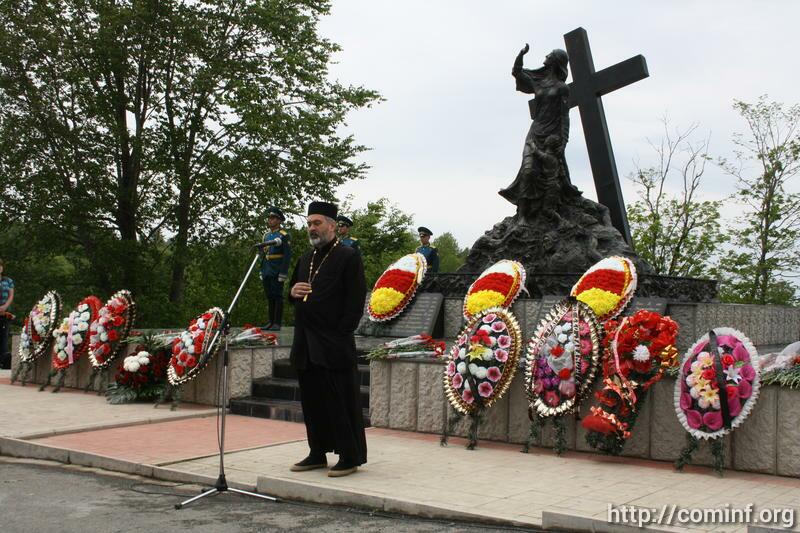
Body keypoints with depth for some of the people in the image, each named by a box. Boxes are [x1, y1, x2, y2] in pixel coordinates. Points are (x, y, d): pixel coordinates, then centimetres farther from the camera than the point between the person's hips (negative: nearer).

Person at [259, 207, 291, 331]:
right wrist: (262, 271, 17)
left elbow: (288, 255, -12)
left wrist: (283, 273, -17)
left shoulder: (284, 235, -6)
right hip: (266, 273, 7)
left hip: (277, 273, -7)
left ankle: (277, 323, -3)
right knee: (269, 297, 10)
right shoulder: (266, 235, 16)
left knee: (277, 297, -5)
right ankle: (271, 321, 15)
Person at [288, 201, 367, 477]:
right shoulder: (306, 258, 17)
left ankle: (350, 457, 6)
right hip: (305, 344, 8)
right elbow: (292, 292, 25)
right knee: (311, 400, 12)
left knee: (340, 401, -3)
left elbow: (355, 301, -11)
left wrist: (340, 335, -15)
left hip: (334, 345, -7)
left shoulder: (348, 257, -6)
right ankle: (317, 453, 23)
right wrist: (292, 292, 1)